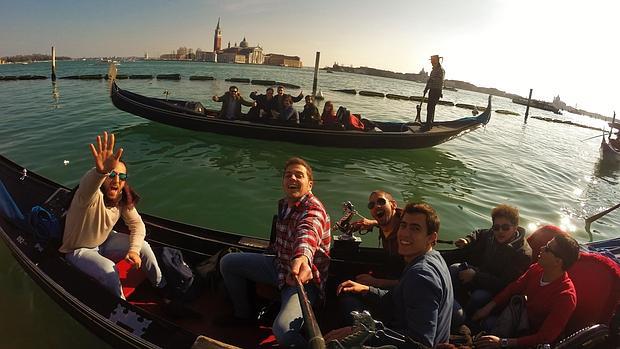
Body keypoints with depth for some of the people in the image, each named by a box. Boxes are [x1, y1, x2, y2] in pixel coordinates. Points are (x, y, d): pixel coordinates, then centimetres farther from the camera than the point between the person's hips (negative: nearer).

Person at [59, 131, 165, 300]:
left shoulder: (122, 199, -11)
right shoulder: (92, 196, -32)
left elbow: (137, 224, -7)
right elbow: (87, 187, -57)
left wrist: (134, 250, -24)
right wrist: (101, 171, -81)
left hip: (104, 242, 6)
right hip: (78, 250, -6)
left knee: (142, 245, -8)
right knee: (109, 270, -30)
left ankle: (162, 287, 12)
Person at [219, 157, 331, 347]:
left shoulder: (313, 209, -25)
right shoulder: (283, 204, 3)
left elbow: (307, 233, -52)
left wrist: (302, 257, -71)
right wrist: (275, 247, 5)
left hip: (304, 277, -9)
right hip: (280, 265, 9)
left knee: (283, 330, -34)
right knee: (228, 262, 11)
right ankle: (244, 315, 28)